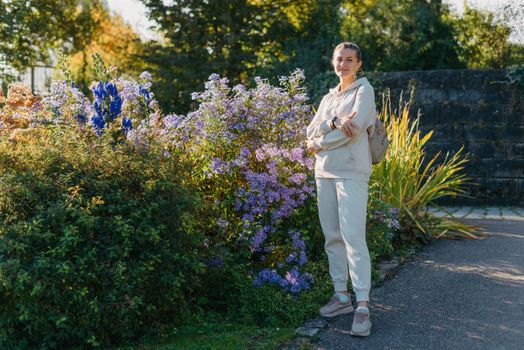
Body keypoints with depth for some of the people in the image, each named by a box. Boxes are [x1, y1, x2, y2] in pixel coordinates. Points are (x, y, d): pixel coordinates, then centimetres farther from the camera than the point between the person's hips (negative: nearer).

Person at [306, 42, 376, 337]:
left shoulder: (364, 89, 2)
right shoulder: (329, 98, 20)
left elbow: (354, 127, -13)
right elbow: (311, 130, 6)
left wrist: (319, 144, -2)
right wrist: (334, 121, -14)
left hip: (351, 172, -7)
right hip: (324, 171, 7)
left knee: (353, 237, -14)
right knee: (332, 237, 7)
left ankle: (363, 305, -13)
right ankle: (342, 295, 15)